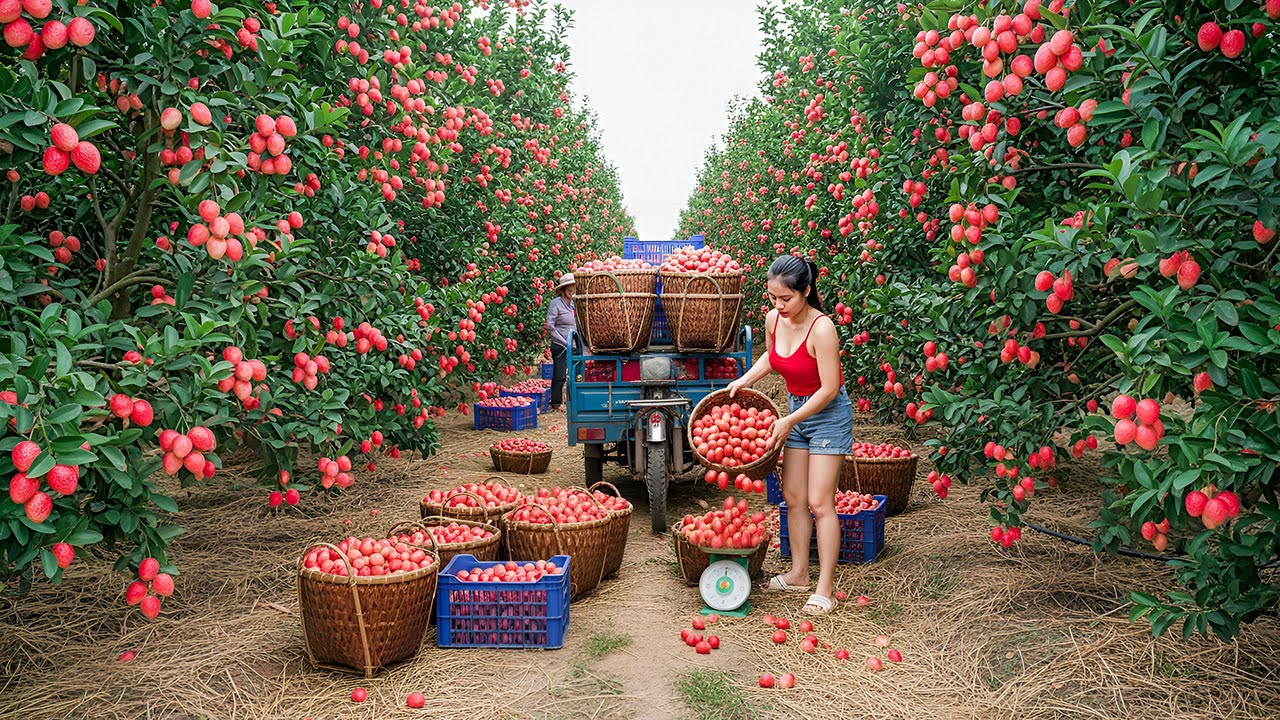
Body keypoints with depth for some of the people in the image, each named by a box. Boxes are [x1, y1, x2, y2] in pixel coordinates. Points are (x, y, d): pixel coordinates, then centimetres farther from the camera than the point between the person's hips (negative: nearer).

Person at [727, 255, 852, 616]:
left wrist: (789, 421, -19)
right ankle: (799, 574, 22)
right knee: (793, 497, 10)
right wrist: (744, 380, 2)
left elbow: (829, 388, -23)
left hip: (828, 414, -7)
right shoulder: (773, 319, -5)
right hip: (796, 410, 7)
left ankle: (825, 588, 1)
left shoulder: (821, 328, -26)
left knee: (820, 502, -7)